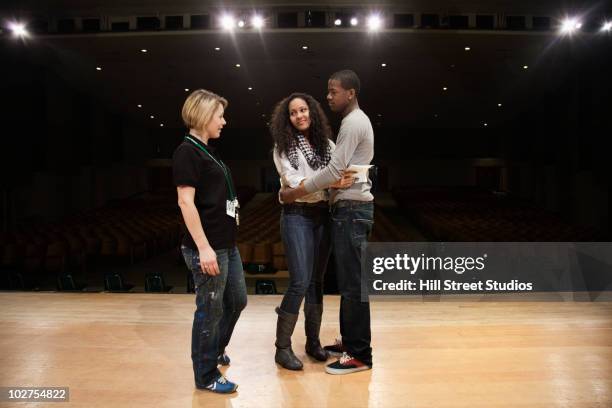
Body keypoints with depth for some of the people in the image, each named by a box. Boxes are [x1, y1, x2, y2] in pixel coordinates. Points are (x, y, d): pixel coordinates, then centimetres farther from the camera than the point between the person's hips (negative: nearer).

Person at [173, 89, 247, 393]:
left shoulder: (207, 151, 15)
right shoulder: (187, 151, -13)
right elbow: (186, 202, -19)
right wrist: (204, 248, -23)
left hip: (227, 244, 10)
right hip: (207, 248, -10)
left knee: (236, 300, 20)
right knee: (210, 309, 2)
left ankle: (216, 350, 41)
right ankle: (206, 375, 19)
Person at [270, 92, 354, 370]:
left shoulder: (326, 144, 11)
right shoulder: (283, 147, -2)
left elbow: (343, 171, 11)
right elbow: (295, 182, -14)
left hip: (322, 216, 5)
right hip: (297, 216, -4)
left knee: (317, 281, 9)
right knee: (300, 281, -10)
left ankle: (313, 341, 21)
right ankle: (282, 347, 2)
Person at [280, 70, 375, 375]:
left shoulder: (353, 123, -13)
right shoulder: (357, 121, 20)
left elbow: (334, 170, -20)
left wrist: (295, 193, -14)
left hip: (351, 209, -11)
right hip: (350, 208, 11)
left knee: (352, 282, -7)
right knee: (349, 279, 15)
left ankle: (360, 355, 1)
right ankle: (350, 341, 26)